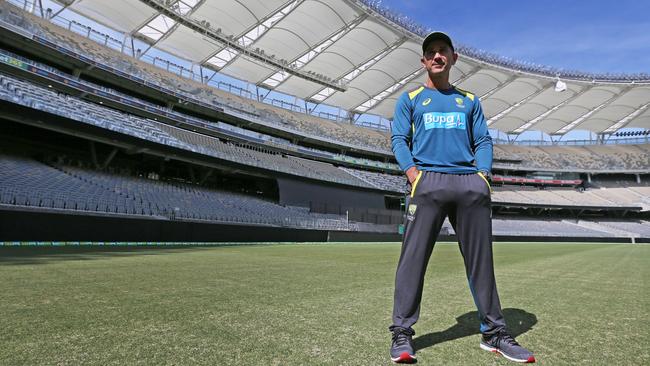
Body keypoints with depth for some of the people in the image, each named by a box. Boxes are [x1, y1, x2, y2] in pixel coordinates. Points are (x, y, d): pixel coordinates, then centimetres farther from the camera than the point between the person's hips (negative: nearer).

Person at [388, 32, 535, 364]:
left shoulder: (469, 100, 25)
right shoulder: (410, 99, 17)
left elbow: (483, 141, 18)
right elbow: (399, 140, 7)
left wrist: (483, 176, -1)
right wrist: (413, 175, -10)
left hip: (471, 182, 3)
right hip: (428, 180, -2)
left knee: (481, 260, 4)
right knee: (413, 257, -10)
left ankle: (494, 333, 14)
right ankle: (402, 335, -4)